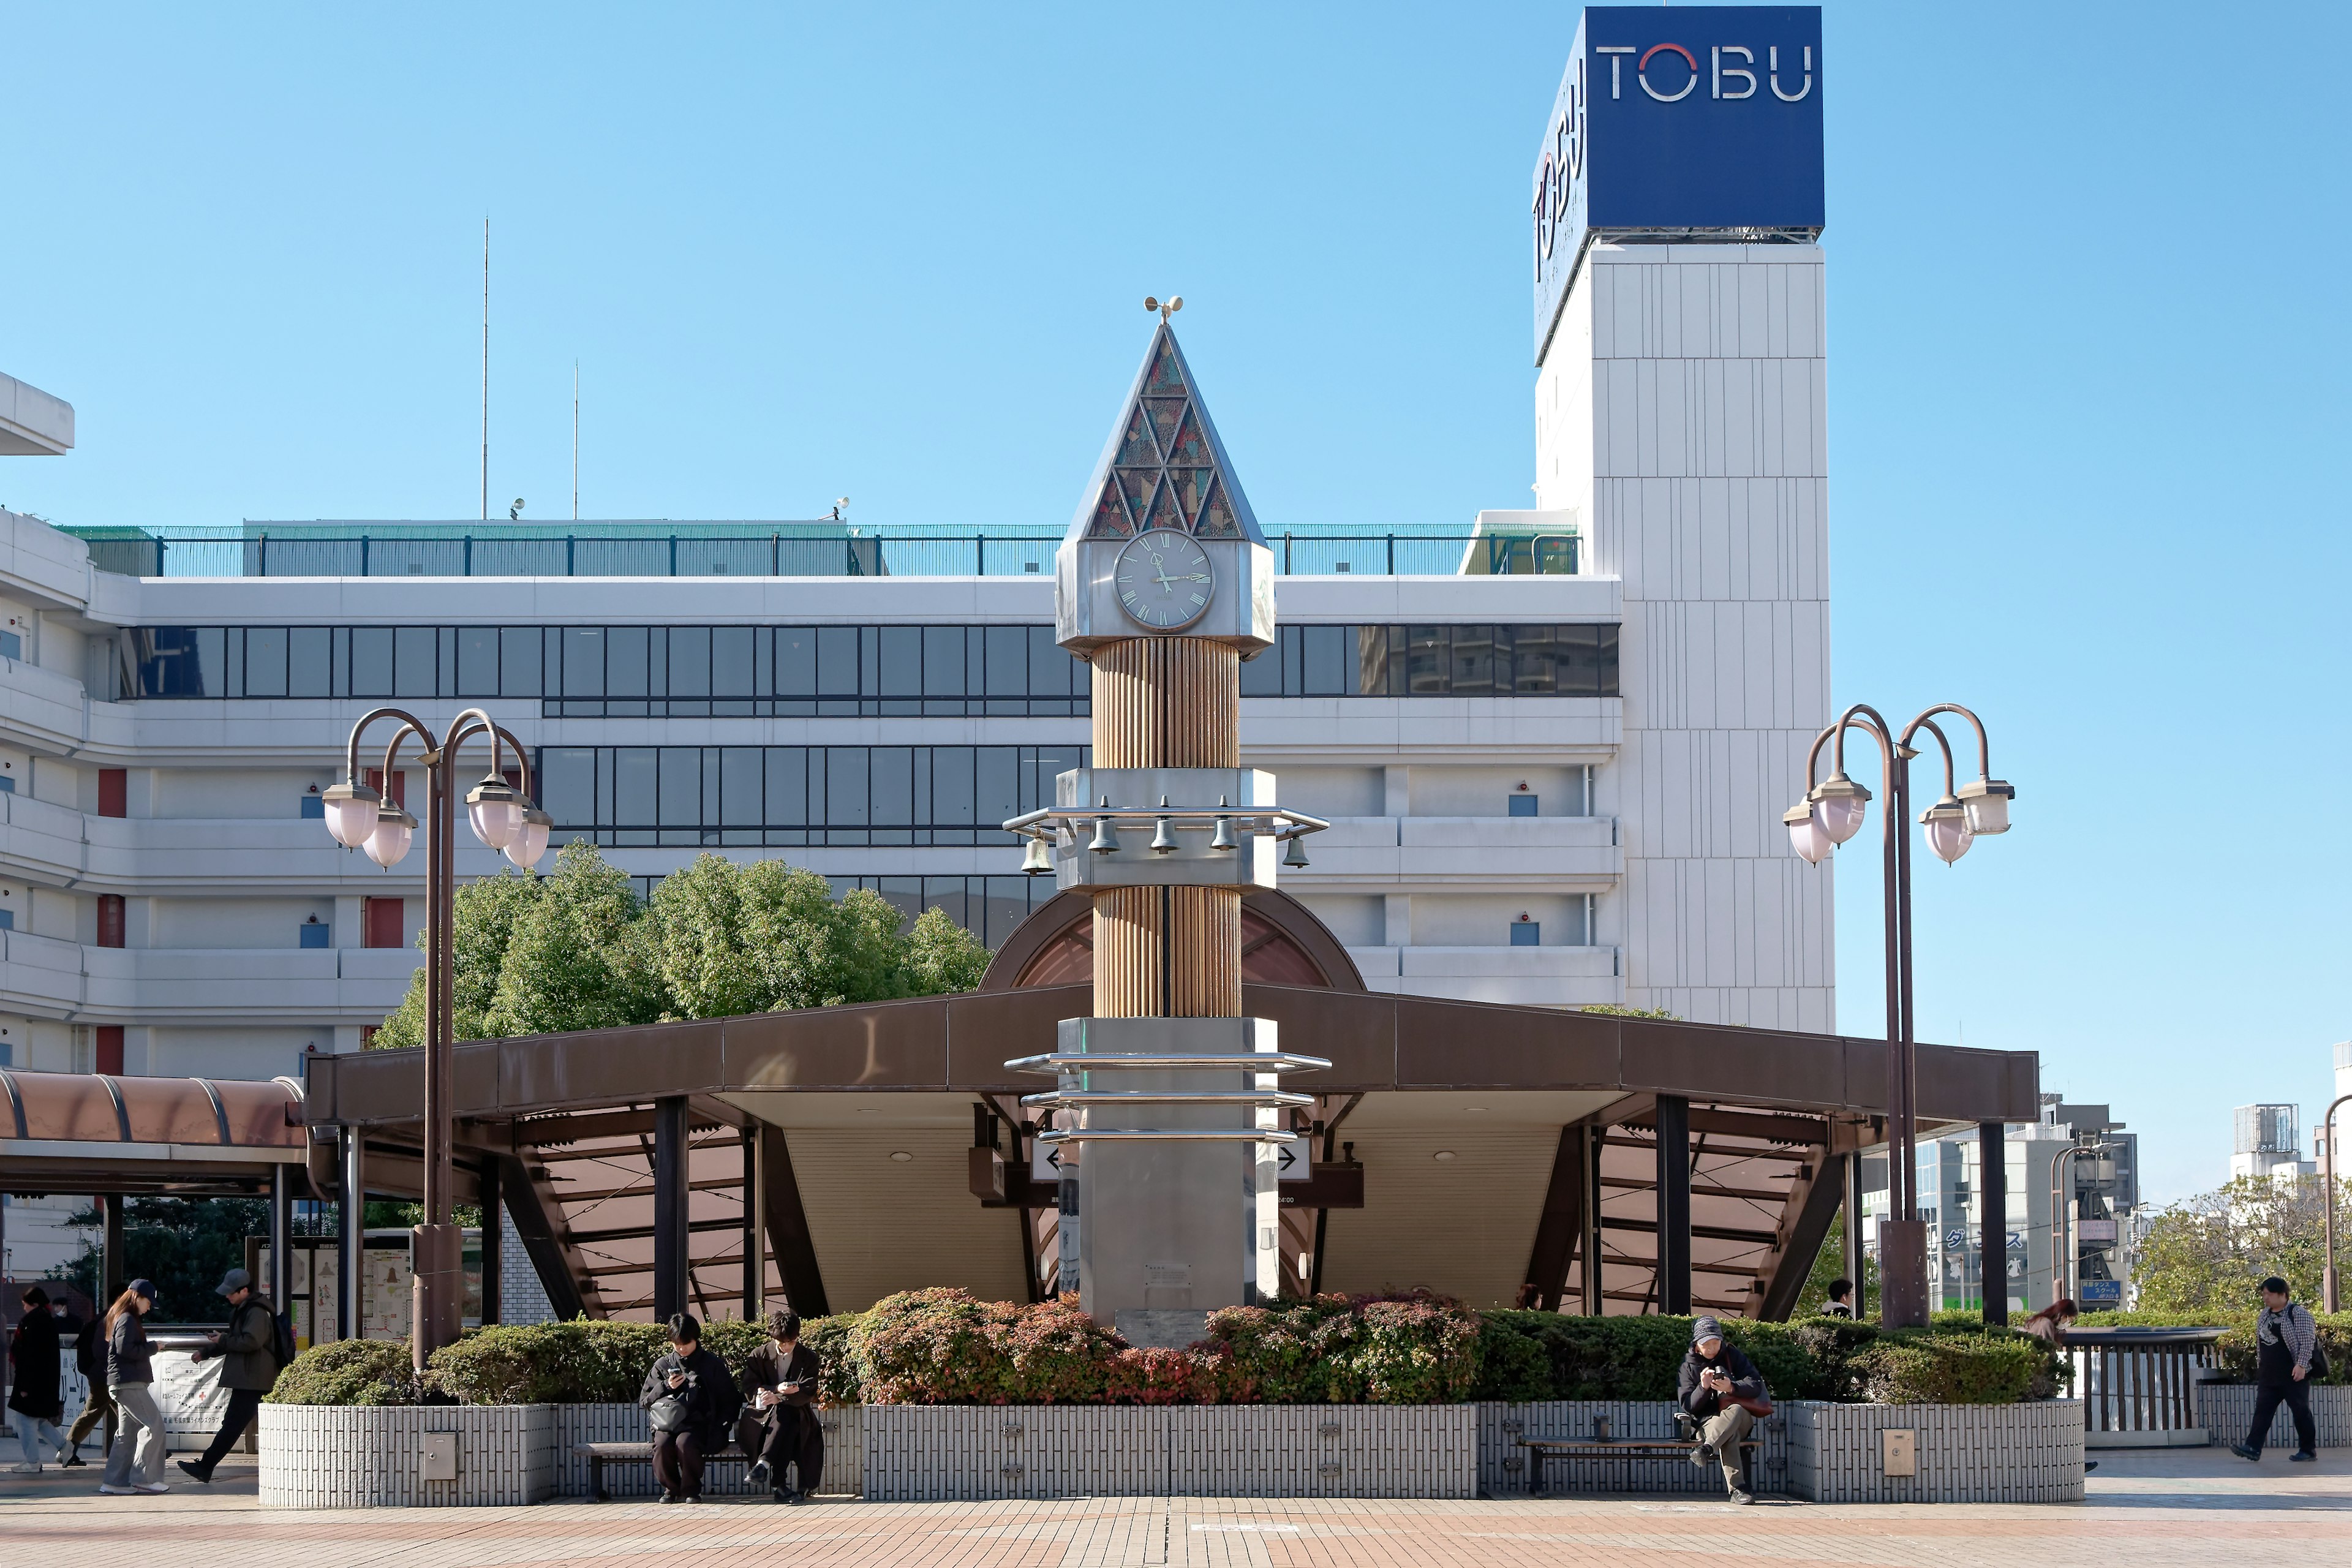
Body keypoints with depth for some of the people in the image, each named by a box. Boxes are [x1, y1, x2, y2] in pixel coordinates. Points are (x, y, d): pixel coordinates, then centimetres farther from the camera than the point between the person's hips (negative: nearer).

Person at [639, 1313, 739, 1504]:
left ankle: (691, 1490, -15)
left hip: (697, 1423, -2)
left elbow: (730, 1401, 10)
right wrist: (666, 1387, -5)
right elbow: (644, 1400, 13)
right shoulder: (663, 1365, 13)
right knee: (662, 1445, -32)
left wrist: (719, 1428, -5)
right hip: (668, 1423, 2)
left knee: (685, 1442, -37)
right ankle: (671, 1488, -5)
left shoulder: (713, 1365, 8)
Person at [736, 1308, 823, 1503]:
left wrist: (777, 1398, -23)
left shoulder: (808, 1358, 6)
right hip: (762, 1418, 0)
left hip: (796, 1416, 0)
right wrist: (777, 1389, -19)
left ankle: (763, 1464, -49)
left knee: (783, 1410, -36)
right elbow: (750, 1392, -1)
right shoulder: (759, 1356, 8)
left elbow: (808, 1393, -6)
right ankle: (778, 1485, -41)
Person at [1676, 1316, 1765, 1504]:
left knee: (1735, 1411, -38)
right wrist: (1703, 1388, -21)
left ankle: (1706, 1449, -51)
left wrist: (1731, 1388, -26)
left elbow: (1756, 1385, -6)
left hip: (1741, 1418, 1)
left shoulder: (1732, 1356, 6)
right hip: (1708, 1421, -1)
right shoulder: (1689, 1366, 7)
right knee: (1729, 1433, -38)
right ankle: (1737, 1489, -51)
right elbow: (1688, 1406, -1)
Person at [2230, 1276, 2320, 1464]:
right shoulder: (2264, 1315, 14)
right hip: (2269, 1376, 7)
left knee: (2301, 1411, 0)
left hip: (2293, 1375, -7)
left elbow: (2308, 1341, -14)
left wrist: (2301, 1365, -21)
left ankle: (2308, 1450, 8)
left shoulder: (2298, 1314, -9)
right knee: (2262, 1410, -1)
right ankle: (2253, 1447, -7)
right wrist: (2260, 1366, 19)